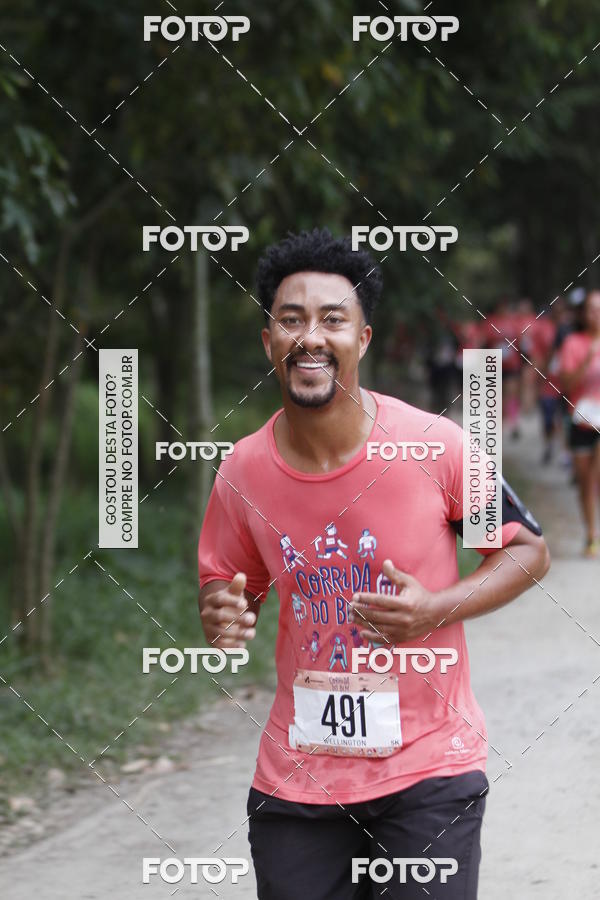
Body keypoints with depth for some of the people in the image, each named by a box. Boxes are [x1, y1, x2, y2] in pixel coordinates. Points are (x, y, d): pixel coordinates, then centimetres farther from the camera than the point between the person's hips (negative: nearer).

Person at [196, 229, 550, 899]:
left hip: (428, 769, -2)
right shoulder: (243, 471, -4)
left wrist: (434, 611, -17)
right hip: (295, 779, 2)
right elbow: (228, 585, 12)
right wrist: (221, 617, -12)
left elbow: (528, 551, -1)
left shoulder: (433, 446, -12)